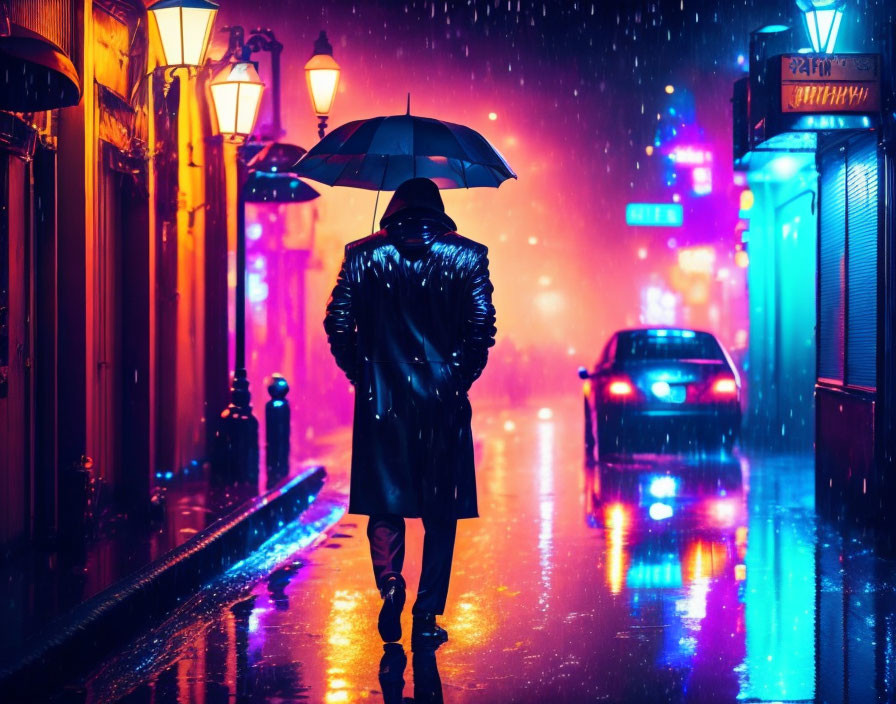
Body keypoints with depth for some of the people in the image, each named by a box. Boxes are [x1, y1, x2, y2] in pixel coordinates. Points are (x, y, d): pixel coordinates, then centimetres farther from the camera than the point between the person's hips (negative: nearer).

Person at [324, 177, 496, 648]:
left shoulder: (362, 255, 3)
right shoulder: (467, 256, 2)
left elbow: (337, 324, -2)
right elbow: (481, 327, -7)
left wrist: (361, 374, 10)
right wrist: (461, 377, 6)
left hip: (380, 399, 1)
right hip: (444, 400, 0)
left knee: (384, 503, 13)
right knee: (440, 512, 8)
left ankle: (389, 582, -11)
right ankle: (427, 618, 6)